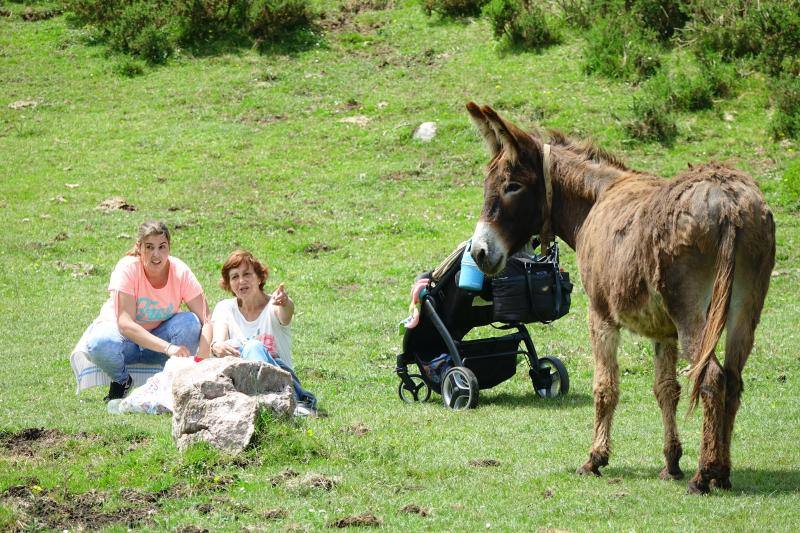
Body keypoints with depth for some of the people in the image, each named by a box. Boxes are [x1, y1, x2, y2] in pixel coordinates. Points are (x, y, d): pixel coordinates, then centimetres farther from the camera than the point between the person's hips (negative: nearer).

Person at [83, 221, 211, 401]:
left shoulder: (180, 272, -17)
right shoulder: (128, 269, -25)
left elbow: (206, 320, -20)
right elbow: (125, 323, -34)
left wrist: (201, 358, -40)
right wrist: (168, 347, -47)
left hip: (160, 335, 2)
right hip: (122, 333, -2)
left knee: (190, 322, -28)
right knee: (100, 344, -36)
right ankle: (122, 381, -3)